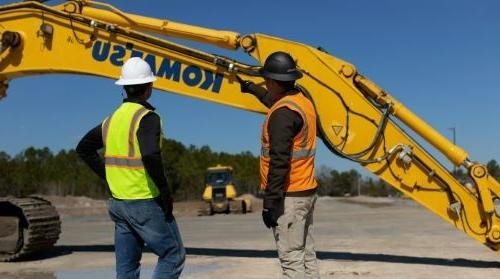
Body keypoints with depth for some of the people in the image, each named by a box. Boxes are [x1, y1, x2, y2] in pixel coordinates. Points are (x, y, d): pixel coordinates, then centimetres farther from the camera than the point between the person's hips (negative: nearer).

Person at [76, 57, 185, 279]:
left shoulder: (113, 118, 10)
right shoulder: (147, 117, -14)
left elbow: (84, 148, 20)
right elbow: (151, 156, -30)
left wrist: (109, 175, 15)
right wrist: (165, 192, -18)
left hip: (118, 202, 8)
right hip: (146, 203, -8)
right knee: (173, 256, 5)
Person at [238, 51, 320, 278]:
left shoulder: (282, 113, -18)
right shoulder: (303, 101, 12)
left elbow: (280, 161, -24)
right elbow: (274, 101, 35)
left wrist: (270, 202, -21)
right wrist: (250, 88, 49)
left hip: (289, 196, -10)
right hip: (306, 191, 10)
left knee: (291, 259, -5)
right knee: (306, 255, 14)